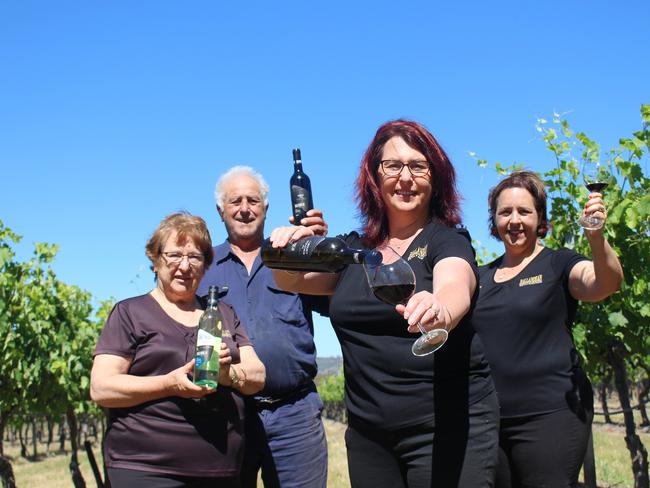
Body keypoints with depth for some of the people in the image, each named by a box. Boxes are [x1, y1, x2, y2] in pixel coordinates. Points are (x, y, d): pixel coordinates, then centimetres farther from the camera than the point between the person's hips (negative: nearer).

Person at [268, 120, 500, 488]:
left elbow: (456, 288, -24)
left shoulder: (448, 241, -4)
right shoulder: (355, 247, 11)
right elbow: (293, 280, 7)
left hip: (448, 422, -4)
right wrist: (291, 244, -15)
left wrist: (440, 311, -47)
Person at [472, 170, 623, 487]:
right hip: (486, 416, 5)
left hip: (550, 414, -4)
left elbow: (606, 283, -19)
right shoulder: (481, 276, 15)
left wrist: (596, 237, -37)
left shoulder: (559, 265, 2)